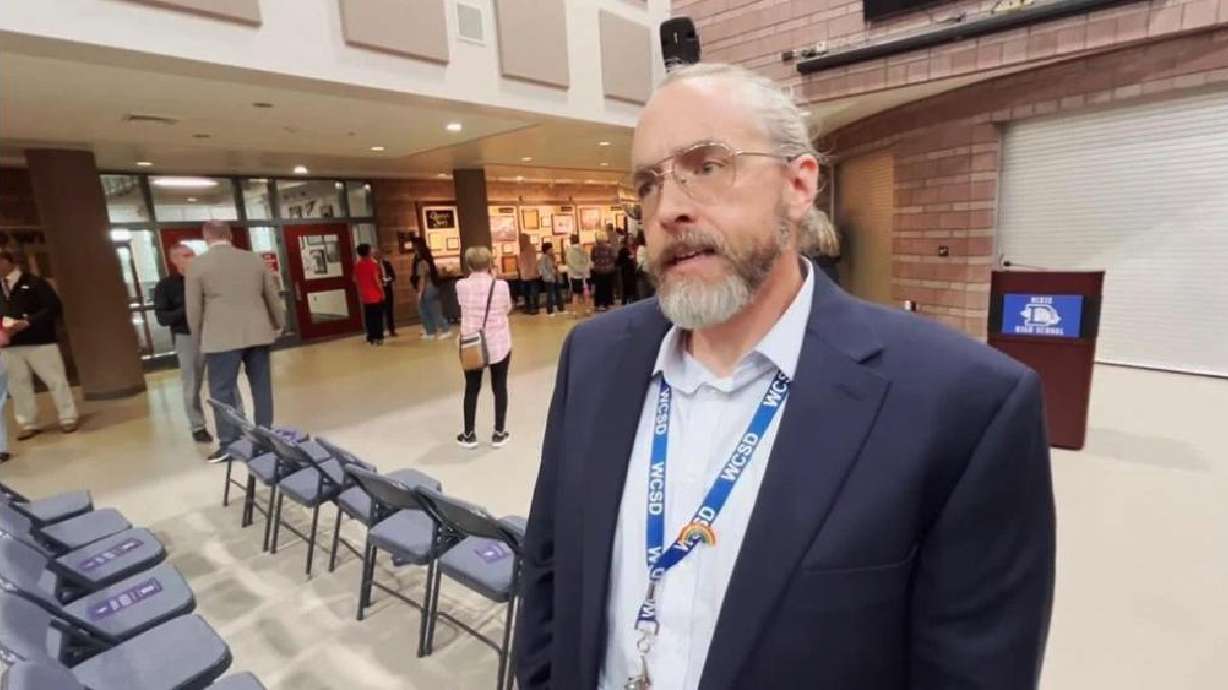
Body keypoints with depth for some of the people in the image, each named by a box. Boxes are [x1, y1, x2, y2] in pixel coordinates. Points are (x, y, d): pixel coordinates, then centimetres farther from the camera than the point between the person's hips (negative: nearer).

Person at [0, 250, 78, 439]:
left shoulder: (34, 282, -3)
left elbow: (54, 307, -11)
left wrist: (27, 322, -19)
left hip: (39, 340, -5)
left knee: (55, 380, 0)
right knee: (18, 385, 9)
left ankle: (68, 418, 9)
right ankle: (28, 424, 17)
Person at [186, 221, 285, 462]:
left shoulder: (197, 264, -1)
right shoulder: (254, 259, 8)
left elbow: (194, 309, 1)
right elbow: (273, 296, 14)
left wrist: (198, 341, 13)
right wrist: (279, 324, 28)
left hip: (222, 338, -4)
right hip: (258, 333, 4)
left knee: (222, 391, 3)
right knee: (261, 387, 10)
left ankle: (229, 445, 5)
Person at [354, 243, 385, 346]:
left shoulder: (357, 265, 3)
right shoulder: (372, 264, -12)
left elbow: (355, 279, 12)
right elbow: (377, 280, -16)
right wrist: (382, 291, -6)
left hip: (364, 296, 5)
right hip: (376, 295, -5)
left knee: (369, 318, 10)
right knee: (378, 317, 3)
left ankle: (371, 338, 12)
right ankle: (379, 338, 3)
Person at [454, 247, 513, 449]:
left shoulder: (461, 286, -8)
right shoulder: (501, 285, -12)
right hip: (499, 344, -1)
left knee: (471, 389, 13)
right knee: (499, 387, 11)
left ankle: (469, 435, 21)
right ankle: (499, 434, 18)